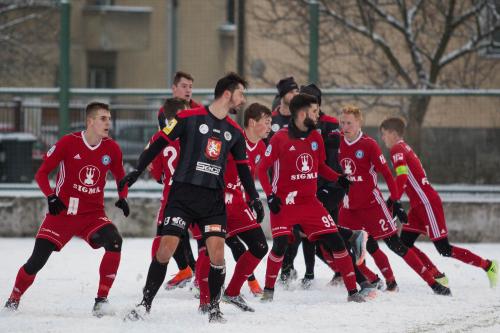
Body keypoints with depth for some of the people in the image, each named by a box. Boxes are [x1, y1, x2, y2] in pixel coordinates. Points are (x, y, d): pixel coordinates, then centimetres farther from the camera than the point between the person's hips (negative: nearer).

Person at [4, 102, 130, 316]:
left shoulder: (111, 149, -1)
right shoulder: (68, 143, -10)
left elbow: (120, 176, 16)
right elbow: (42, 173, -4)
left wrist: (122, 197, -3)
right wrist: (51, 197, -18)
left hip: (93, 215, 2)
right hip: (62, 212, -2)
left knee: (114, 242, -27)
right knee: (37, 261, -6)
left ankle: (102, 299, -17)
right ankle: (14, 299, 22)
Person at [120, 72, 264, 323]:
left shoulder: (235, 131, 11)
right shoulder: (190, 117, -5)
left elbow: (243, 167, 19)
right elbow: (160, 143, -1)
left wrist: (254, 198, 12)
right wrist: (137, 171, -5)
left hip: (214, 199, 4)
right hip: (183, 194, -4)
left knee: (217, 255, -8)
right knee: (165, 250, -9)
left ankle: (214, 308, 9)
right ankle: (146, 303, 6)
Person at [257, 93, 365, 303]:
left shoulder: (315, 137, 6)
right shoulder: (280, 138, -11)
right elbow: (262, 169, -7)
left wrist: (338, 178, 0)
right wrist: (270, 196, -15)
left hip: (310, 202, 5)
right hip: (284, 202, -5)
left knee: (335, 240, -2)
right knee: (280, 245, -16)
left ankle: (352, 291, 3)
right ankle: (268, 290, 7)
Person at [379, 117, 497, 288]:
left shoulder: (397, 149, -10)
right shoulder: (404, 148, 19)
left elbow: (402, 177, -25)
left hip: (427, 203, -9)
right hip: (419, 205, 9)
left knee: (444, 249, -7)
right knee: (405, 244, 4)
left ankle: (488, 266, 1)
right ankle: (437, 277, 5)